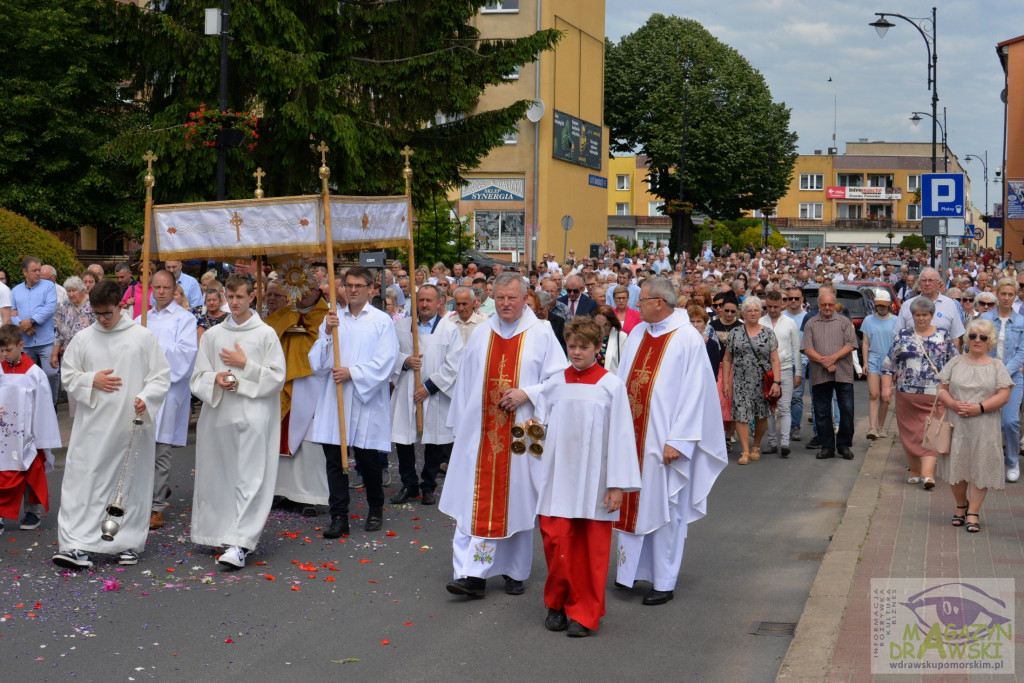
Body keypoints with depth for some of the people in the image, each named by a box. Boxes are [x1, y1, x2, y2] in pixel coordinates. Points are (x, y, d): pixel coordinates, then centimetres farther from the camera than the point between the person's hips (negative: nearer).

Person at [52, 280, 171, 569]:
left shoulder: (143, 337, 1)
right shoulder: (82, 339, 7)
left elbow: (161, 376, 2)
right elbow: (68, 377, 12)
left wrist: (146, 398, -16)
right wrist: (92, 380, -7)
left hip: (133, 423, -1)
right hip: (93, 425, 1)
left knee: (133, 483, 6)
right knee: (83, 481, -5)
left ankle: (128, 543, 17)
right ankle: (76, 544, -6)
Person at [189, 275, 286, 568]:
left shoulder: (266, 334, 3)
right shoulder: (212, 335, 13)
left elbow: (276, 377, 0)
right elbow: (198, 377, 12)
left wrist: (244, 365, -8)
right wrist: (216, 379, -8)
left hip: (253, 414, -4)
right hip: (218, 413, 4)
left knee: (249, 479, -10)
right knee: (220, 476, 8)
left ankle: (240, 543, -16)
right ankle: (220, 533, 22)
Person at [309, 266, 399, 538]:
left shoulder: (382, 321, 2)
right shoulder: (332, 319, 11)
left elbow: (385, 363, -7)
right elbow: (317, 362, 5)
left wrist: (352, 373, -15)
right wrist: (327, 334, -10)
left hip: (366, 400, -3)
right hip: (334, 400, 3)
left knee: (368, 459, 5)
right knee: (334, 459, 0)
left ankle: (375, 510, 25)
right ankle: (339, 517, 5)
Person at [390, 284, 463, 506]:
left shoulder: (450, 329, -1)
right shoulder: (402, 327, 8)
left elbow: (453, 365, -6)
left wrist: (429, 387, -12)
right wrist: (405, 361, -11)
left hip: (435, 396, -2)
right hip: (406, 393, 2)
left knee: (434, 442, 5)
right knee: (403, 440, 2)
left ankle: (428, 486, 19)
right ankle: (409, 485, 18)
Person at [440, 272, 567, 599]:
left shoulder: (542, 335, -1)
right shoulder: (481, 334, 8)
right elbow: (465, 382, 13)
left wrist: (527, 393, -16)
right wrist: (460, 424, 11)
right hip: (481, 433, 2)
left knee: (517, 502, 6)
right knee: (477, 501, -3)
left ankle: (515, 572, 18)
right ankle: (472, 573, -4)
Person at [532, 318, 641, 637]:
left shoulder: (612, 386, -2)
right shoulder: (554, 384, 6)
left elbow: (620, 435, -3)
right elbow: (539, 422, 17)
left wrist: (617, 485, -6)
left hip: (593, 481, -2)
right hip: (558, 477, 2)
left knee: (591, 550, 2)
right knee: (556, 543, 0)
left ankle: (584, 613, 12)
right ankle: (558, 605, 18)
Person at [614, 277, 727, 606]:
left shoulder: (688, 339, -11)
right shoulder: (637, 334, 9)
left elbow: (694, 392, -13)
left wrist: (677, 440, -16)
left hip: (663, 440, -6)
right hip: (632, 436, 6)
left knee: (662, 507, 2)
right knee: (633, 503, 11)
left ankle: (663, 582, 11)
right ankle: (632, 567, 24)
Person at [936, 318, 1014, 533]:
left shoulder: (996, 366, 5)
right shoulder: (955, 363, 9)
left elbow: (1003, 395, -4)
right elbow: (942, 390, 6)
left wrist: (980, 407, -16)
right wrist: (954, 404, -14)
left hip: (984, 428, -1)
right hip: (956, 425, 1)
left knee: (980, 468, -2)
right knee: (956, 466, 4)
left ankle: (973, 512, 5)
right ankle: (961, 506, 24)